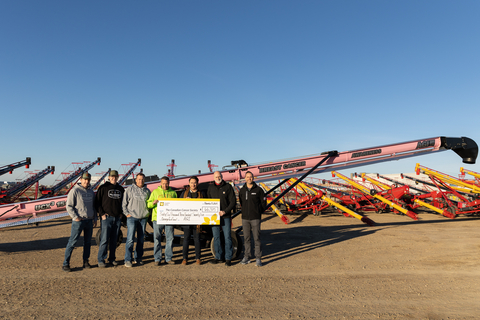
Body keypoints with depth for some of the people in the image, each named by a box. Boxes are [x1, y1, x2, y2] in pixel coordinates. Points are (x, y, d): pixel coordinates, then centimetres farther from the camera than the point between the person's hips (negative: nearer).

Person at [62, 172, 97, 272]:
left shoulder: (91, 191, 12)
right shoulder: (75, 191, -6)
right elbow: (69, 206, -8)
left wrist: (95, 218, 13)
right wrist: (75, 217, -15)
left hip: (89, 221, 6)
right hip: (78, 221, -6)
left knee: (88, 242, 10)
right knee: (72, 242, -4)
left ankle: (86, 262, 20)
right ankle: (66, 263, 4)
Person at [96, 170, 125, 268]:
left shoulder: (121, 189, 12)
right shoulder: (103, 188, -1)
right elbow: (97, 202, -2)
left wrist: (121, 213, 10)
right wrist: (102, 214, -10)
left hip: (117, 218, 5)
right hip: (106, 217, -4)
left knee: (114, 240, 10)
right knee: (104, 239, -6)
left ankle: (112, 259, 19)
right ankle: (101, 260, 3)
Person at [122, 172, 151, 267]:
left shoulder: (147, 191, 11)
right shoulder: (130, 189, 1)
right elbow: (124, 203, 1)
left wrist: (148, 212, 7)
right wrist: (127, 213, -6)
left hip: (143, 218, 4)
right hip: (132, 217, -4)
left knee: (141, 239, 9)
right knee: (130, 239, -8)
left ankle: (138, 258, 19)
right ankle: (128, 260, -2)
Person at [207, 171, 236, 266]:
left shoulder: (228, 187, -2)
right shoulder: (210, 188, 7)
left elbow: (233, 202, -3)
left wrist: (225, 211, -15)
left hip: (226, 216, -3)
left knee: (227, 237, 0)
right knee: (216, 238, 9)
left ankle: (228, 258, 10)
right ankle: (218, 257, 21)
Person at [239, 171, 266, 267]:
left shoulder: (258, 190, -4)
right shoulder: (242, 190, 7)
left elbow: (263, 203, 3)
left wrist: (258, 213, 8)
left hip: (255, 218, -3)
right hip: (245, 218, 3)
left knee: (256, 238, -2)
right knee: (246, 238, 9)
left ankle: (258, 259, 5)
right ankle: (246, 257, 19)